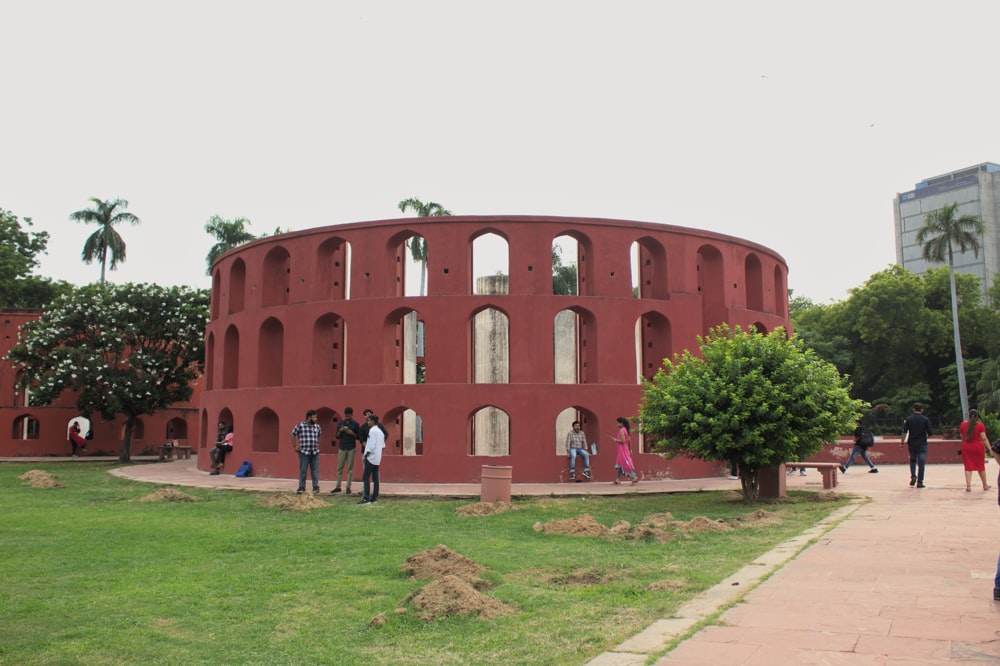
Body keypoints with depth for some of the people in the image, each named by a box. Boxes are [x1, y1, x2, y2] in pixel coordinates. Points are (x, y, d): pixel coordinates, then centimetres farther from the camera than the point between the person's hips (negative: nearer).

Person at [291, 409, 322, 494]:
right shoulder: (300, 426, -4)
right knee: (303, 470, 2)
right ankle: (301, 487, 10)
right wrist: (295, 446, 4)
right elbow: (293, 435, 5)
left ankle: (315, 487, 7)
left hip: (315, 452, 3)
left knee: (315, 470, 2)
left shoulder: (317, 426, 9)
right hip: (304, 452, -3)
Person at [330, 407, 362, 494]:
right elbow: (337, 437, 8)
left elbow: (358, 437, 1)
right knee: (339, 468, 3)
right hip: (342, 448, 2)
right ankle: (338, 487, 9)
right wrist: (340, 431, -11)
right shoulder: (340, 424, 7)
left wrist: (352, 433, -15)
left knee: (350, 468, 0)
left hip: (351, 449, -2)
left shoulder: (356, 424, 1)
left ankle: (348, 487, 2)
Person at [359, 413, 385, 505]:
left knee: (366, 477, -7)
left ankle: (367, 498, -12)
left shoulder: (372, 430, -13)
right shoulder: (380, 430, 13)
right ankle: (374, 498, 10)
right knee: (375, 478, 9)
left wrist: (366, 455, -11)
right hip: (378, 458, 9)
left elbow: (371, 445, -20)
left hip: (371, 457, -9)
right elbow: (383, 445, 17)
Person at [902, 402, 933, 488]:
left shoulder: (909, 419, -1)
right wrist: (925, 436, 17)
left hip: (911, 443, 1)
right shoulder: (926, 419, -3)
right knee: (921, 463, 3)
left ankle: (913, 476, 2)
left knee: (912, 460, 20)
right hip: (922, 444, -1)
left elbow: (904, 432, -4)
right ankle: (919, 482, 2)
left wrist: (902, 442, 0)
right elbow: (929, 433, -5)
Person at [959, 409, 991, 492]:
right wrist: (989, 449, -10)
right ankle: (985, 485, 27)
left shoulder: (963, 424, 1)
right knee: (981, 466, 13)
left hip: (966, 447, 1)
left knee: (968, 467, 3)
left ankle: (968, 486, -7)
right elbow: (984, 438, -12)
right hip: (978, 447, -1)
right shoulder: (980, 425, -8)